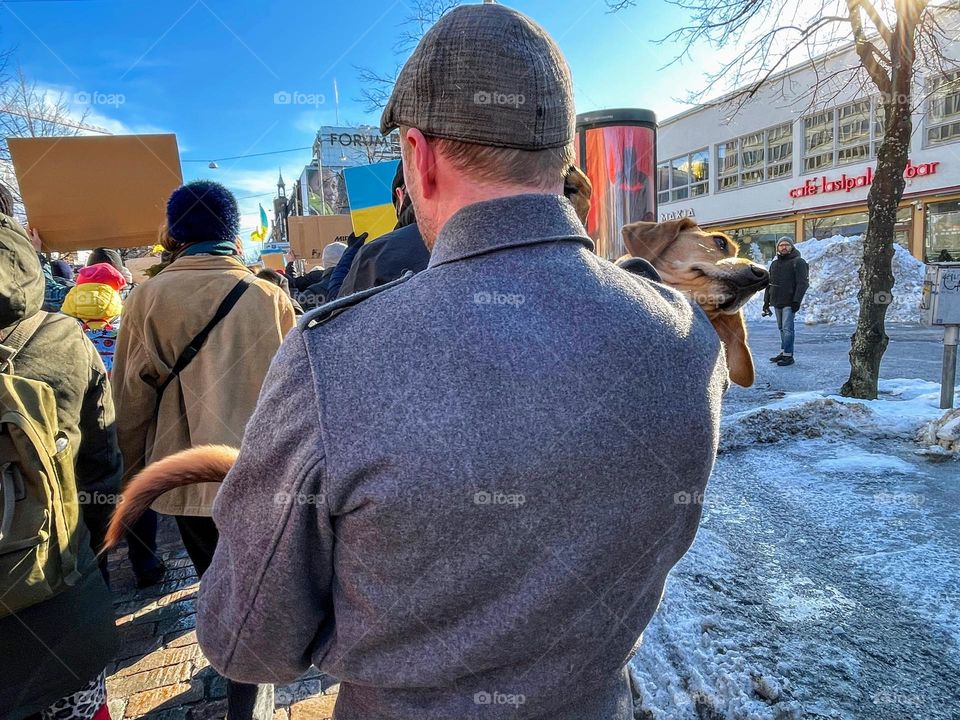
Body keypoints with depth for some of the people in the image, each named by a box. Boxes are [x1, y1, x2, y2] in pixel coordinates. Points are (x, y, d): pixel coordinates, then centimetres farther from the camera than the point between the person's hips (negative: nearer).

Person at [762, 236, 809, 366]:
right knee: (782, 328, 11)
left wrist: (796, 301, -19)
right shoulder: (774, 263, 16)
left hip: (789, 303, -7)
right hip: (776, 302, 7)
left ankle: (788, 355, -8)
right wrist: (766, 300, 16)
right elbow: (769, 283, 21)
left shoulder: (798, 262, -4)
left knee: (787, 328, -9)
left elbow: (802, 283, -11)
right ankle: (783, 352, 17)